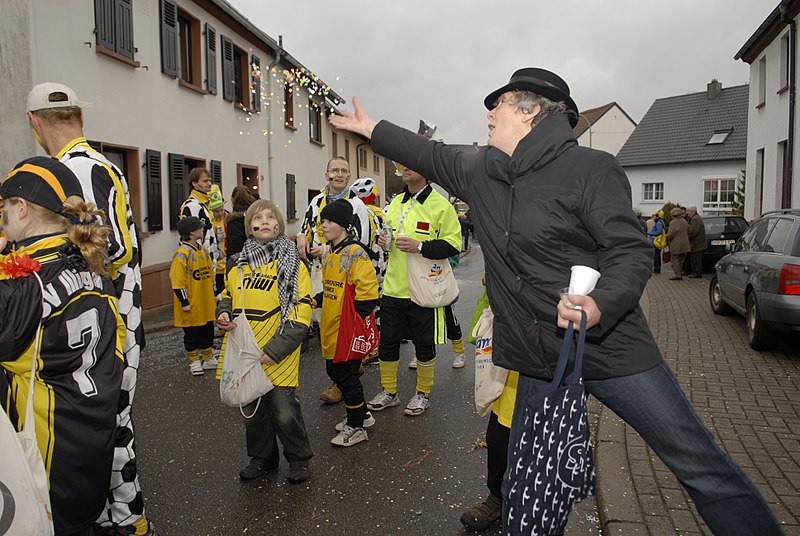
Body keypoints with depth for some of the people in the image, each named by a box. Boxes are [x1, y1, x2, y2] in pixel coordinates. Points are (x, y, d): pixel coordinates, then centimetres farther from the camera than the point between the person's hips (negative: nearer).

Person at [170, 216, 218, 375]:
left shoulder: (203, 250, 9)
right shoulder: (182, 253, -16)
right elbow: (177, 281, -18)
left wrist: (212, 294, 19)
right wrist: (184, 302, -18)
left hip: (206, 302, 7)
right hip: (191, 305, -7)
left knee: (208, 331, 15)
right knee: (192, 333, 7)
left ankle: (208, 359, 28)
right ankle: (194, 361, 21)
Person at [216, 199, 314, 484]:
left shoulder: (292, 265, -6)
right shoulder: (240, 265, 10)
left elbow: (301, 311, -11)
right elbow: (227, 296, 24)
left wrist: (275, 349, -18)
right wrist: (224, 313, 0)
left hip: (279, 357, -5)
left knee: (284, 411, 0)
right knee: (252, 409, 16)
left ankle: (299, 458, 25)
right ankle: (262, 457, 38)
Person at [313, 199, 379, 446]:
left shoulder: (355, 253, -16)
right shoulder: (329, 254, 12)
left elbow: (367, 294, -20)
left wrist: (355, 322, -19)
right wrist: (317, 301, 7)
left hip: (349, 329, -9)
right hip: (331, 328, 10)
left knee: (347, 374, 1)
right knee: (334, 371, 18)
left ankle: (356, 427, 18)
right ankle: (361, 414, 36)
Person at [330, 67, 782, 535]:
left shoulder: (591, 168, -9)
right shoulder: (481, 173, 10)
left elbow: (632, 251, -13)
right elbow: (430, 156, 25)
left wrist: (601, 304, -32)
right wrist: (371, 127, 33)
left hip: (611, 350, -5)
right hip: (540, 361, 5)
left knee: (701, 467, 3)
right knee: (522, 485, 13)